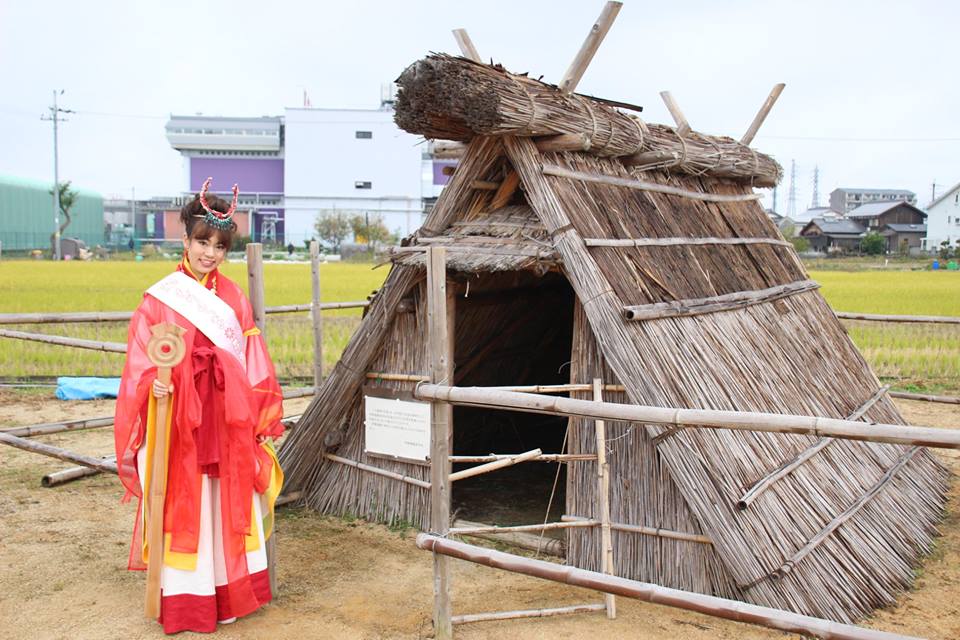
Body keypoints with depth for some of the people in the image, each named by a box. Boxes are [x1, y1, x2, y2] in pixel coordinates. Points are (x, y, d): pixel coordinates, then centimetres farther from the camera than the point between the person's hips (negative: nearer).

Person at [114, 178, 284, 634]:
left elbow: (251, 365, 8)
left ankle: (227, 593, 27)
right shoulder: (160, 298, -5)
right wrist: (155, 382, -27)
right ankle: (182, 600, 20)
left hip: (227, 425, 4)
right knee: (183, 510, 5)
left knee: (228, 507, 11)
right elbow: (141, 361, -7)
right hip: (179, 423, -3)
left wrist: (260, 417, 4)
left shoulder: (234, 299, 6)